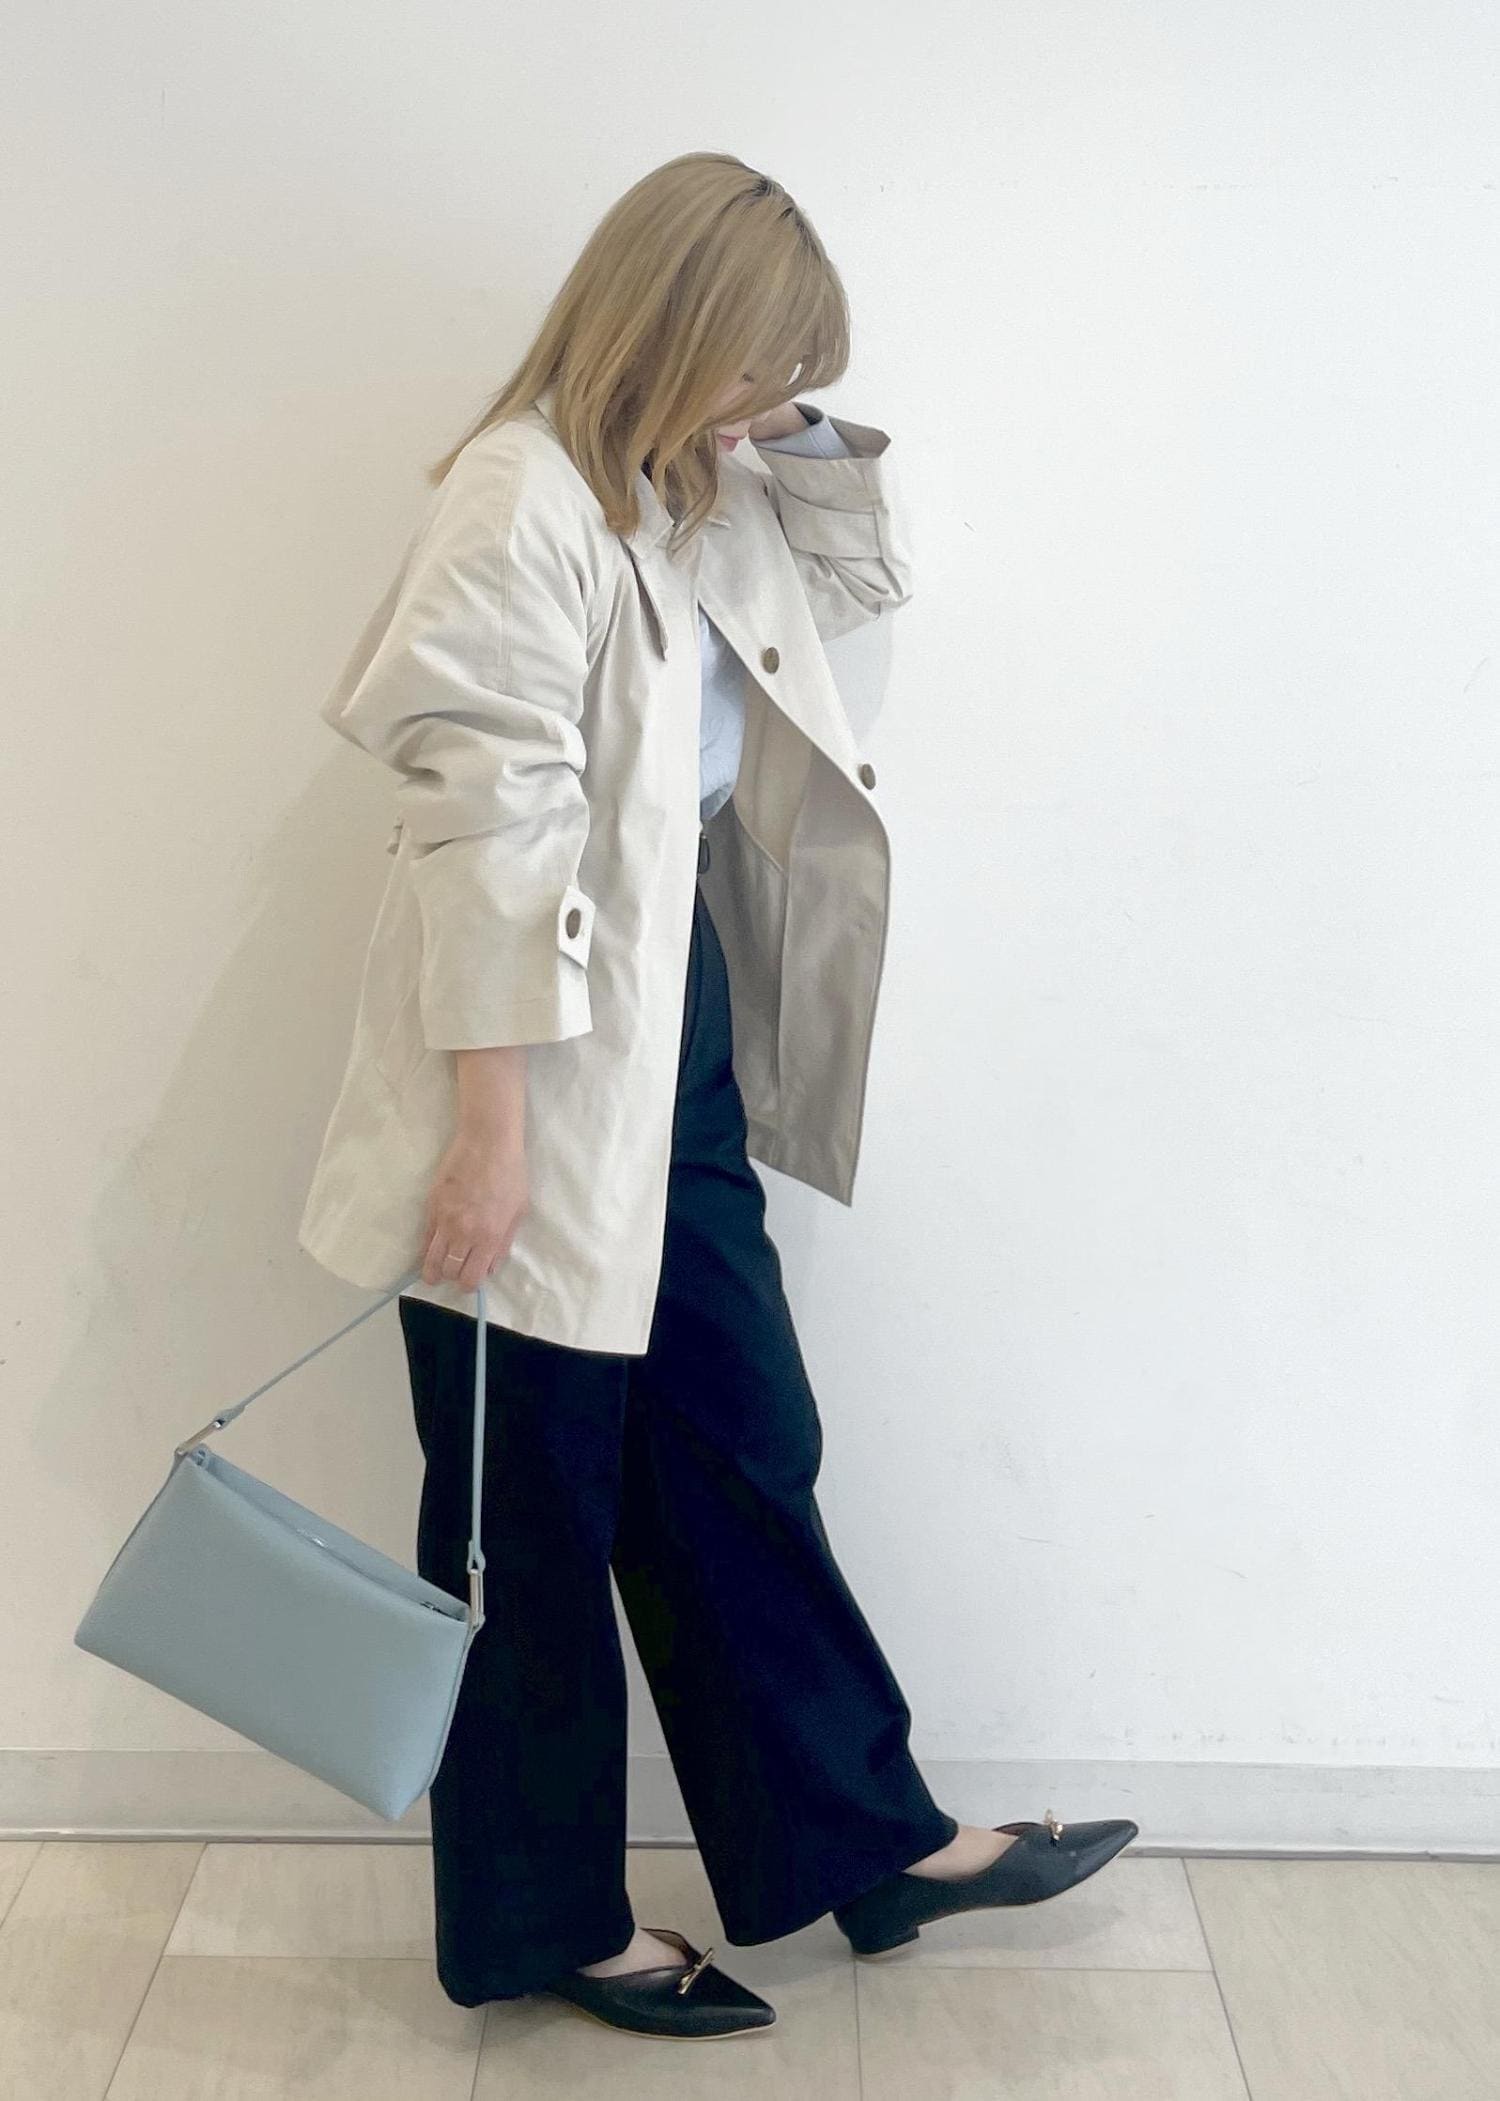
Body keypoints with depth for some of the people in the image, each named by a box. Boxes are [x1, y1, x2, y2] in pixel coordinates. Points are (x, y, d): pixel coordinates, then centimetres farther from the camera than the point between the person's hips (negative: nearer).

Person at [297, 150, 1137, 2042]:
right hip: (547, 1085, -9)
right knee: (534, 1517, 8)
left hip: (680, 1052, 9)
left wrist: (794, 418, 10)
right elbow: (482, 818, -21)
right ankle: (538, 1924, 29)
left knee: (744, 1460, 17)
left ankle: (872, 1842, 34)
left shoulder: (697, 506, 12)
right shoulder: (521, 496, -15)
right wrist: (488, 1119, -23)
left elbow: (867, 572, 27)